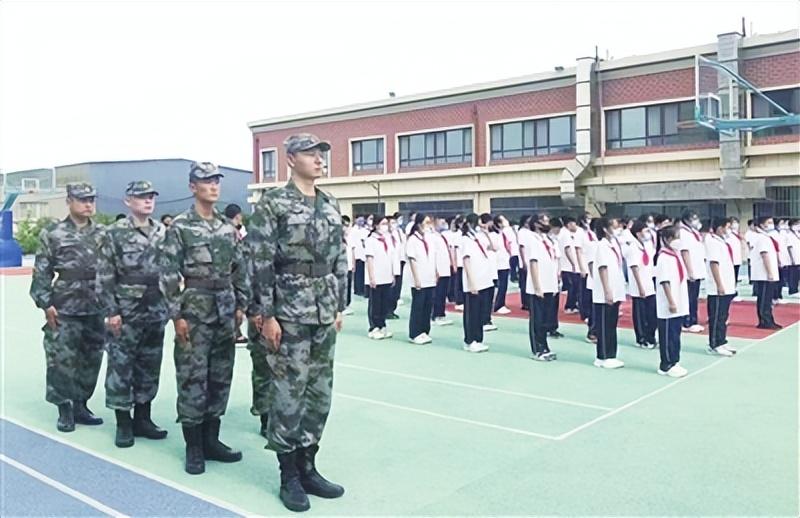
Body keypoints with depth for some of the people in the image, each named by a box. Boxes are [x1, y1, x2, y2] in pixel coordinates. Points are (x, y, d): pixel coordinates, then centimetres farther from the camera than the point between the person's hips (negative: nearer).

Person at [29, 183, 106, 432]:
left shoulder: (103, 234, 7)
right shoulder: (52, 234, -1)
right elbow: (41, 272, -2)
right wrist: (46, 304, -9)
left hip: (96, 310, 3)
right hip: (64, 311, -3)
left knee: (91, 361, 9)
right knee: (62, 361, -1)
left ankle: (80, 405, 24)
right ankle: (65, 409, 13)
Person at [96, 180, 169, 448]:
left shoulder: (163, 232, 7)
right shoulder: (114, 233, -6)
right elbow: (104, 277, -7)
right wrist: (111, 311, -12)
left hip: (156, 312, 5)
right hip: (126, 312, -4)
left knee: (150, 366, 11)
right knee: (121, 366, 1)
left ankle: (142, 418, 23)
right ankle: (123, 423, 12)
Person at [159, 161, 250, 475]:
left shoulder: (228, 227, 10)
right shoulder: (180, 227, -6)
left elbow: (240, 269, 13)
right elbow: (168, 274, -9)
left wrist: (241, 305, 8)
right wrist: (176, 315, -13)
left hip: (225, 311, 6)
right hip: (195, 310, -5)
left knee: (220, 378, 10)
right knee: (192, 379, 0)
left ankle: (211, 440, 22)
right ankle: (194, 447, 11)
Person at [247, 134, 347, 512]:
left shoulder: (331, 205, 12)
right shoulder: (273, 204, -7)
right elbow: (261, 263, -11)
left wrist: (339, 307, 12)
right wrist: (265, 314, -14)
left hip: (324, 313, 7)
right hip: (289, 313, -6)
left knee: (320, 393, 11)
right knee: (289, 393, 1)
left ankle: (307, 467, 25)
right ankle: (289, 475, 14)